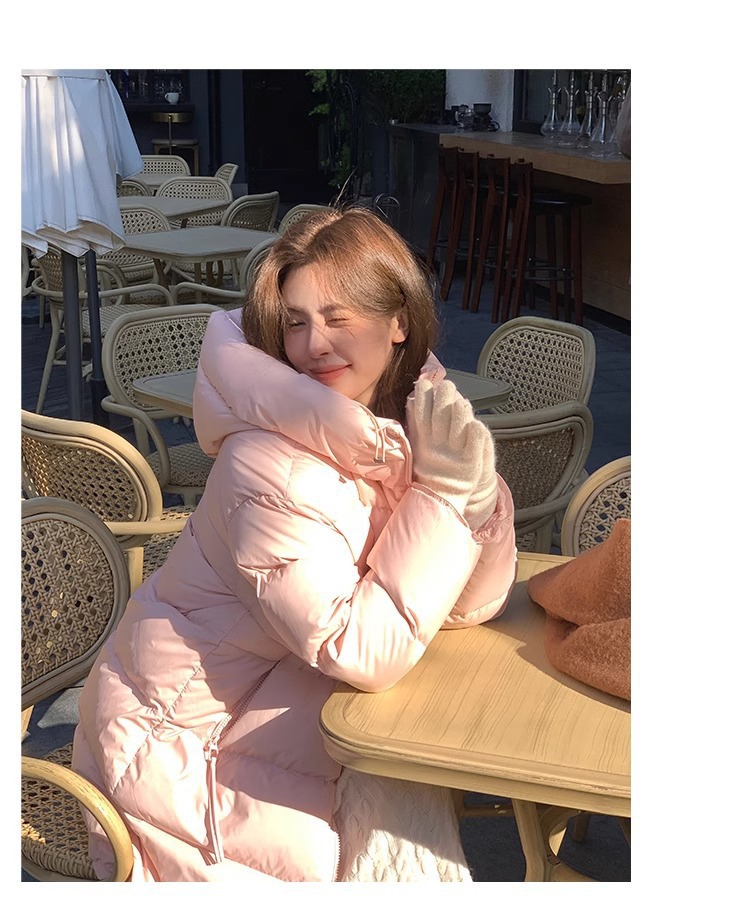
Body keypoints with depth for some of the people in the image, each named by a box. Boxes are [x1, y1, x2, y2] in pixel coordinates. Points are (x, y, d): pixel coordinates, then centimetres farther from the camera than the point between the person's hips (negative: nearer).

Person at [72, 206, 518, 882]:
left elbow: (473, 606, -6)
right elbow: (366, 654, -27)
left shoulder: (417, 408, -8)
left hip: (273, 690, 7)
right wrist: (440, 491, -26)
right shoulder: (274, 469, -29)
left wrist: (475, 491, -23)